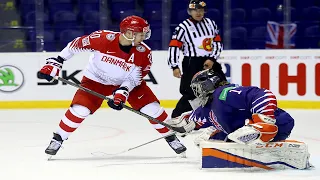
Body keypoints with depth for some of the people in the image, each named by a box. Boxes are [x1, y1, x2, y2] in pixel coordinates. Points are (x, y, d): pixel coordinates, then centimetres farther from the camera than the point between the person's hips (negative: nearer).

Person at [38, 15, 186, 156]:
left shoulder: (143, 53, -22)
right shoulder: (103, 38, -30)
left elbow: (134, 79, -15)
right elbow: (76, 45, -17)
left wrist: (122, 93, -33)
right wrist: (55, 62, -16)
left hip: (126, 82, 2)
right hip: (96, 80, -2)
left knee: (151, 107, -8)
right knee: (80, 109, -18)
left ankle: (170, 137, 13)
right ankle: (58, 139, 2)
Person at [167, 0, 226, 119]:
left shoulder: (211, 24, 8)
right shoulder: (183, 27, -8)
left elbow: (218, 43, 9)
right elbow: (174, 47, -10)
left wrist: (212, 59, -6)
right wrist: (175, 67, -16)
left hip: (209, 62, 6)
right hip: (192, 64, -6)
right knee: (191, 93, -14)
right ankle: (175, 118, -6)